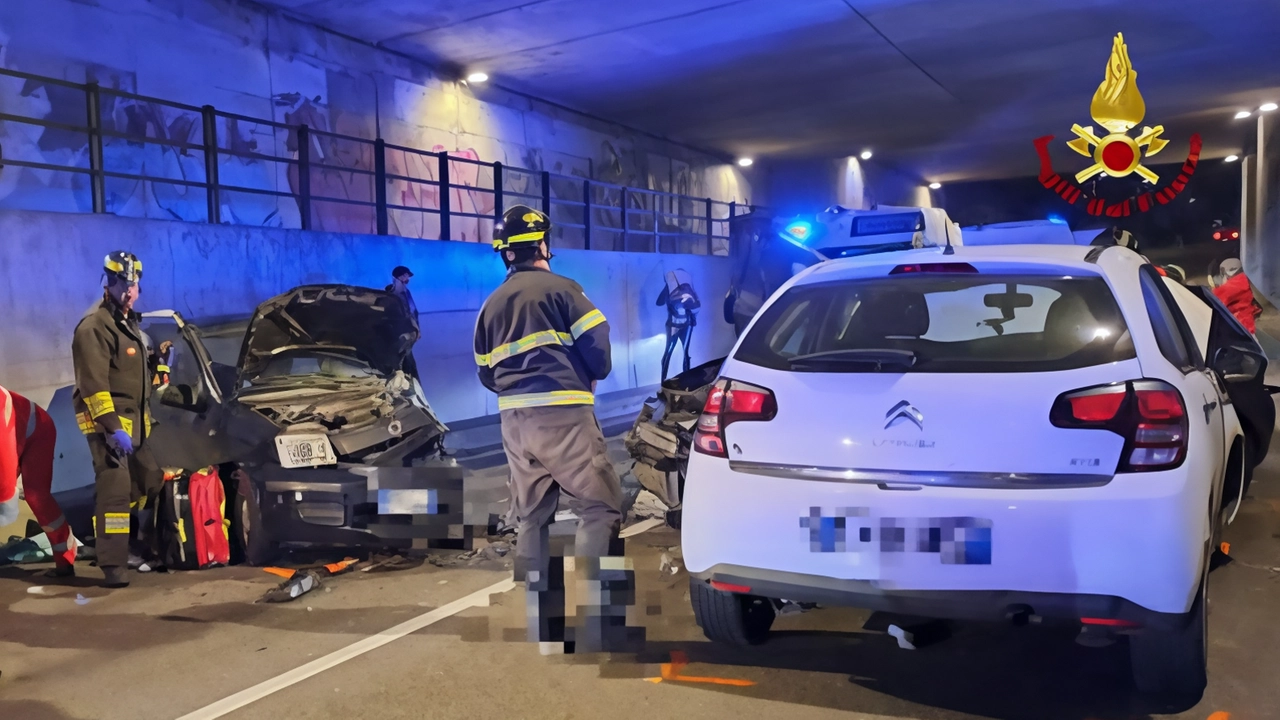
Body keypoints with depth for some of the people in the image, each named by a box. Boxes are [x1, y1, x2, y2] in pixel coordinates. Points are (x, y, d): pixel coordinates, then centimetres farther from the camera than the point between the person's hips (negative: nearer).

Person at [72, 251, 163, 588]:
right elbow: (93, 384, -21)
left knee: (150, 482, 14)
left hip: (133, 420, 10)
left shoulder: (129, 323, 17)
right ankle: (114, 567, -10)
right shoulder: (94, 327, -14)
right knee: (115, 489, -12)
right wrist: (113, 426, -26)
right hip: (107, 422, -10)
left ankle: (148, 550, 27)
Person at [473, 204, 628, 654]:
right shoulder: (560, 288, -2)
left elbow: (487, 373, 19)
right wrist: (592, 377, 13)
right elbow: (596, 345, -6)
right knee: (599, 508, -2)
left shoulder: (492, 304, 18)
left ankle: (538, 624, 18)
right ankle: (591, 617, -10)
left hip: (515, 419, 7)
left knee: (531, 518, 13)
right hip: (563, 415, -7)